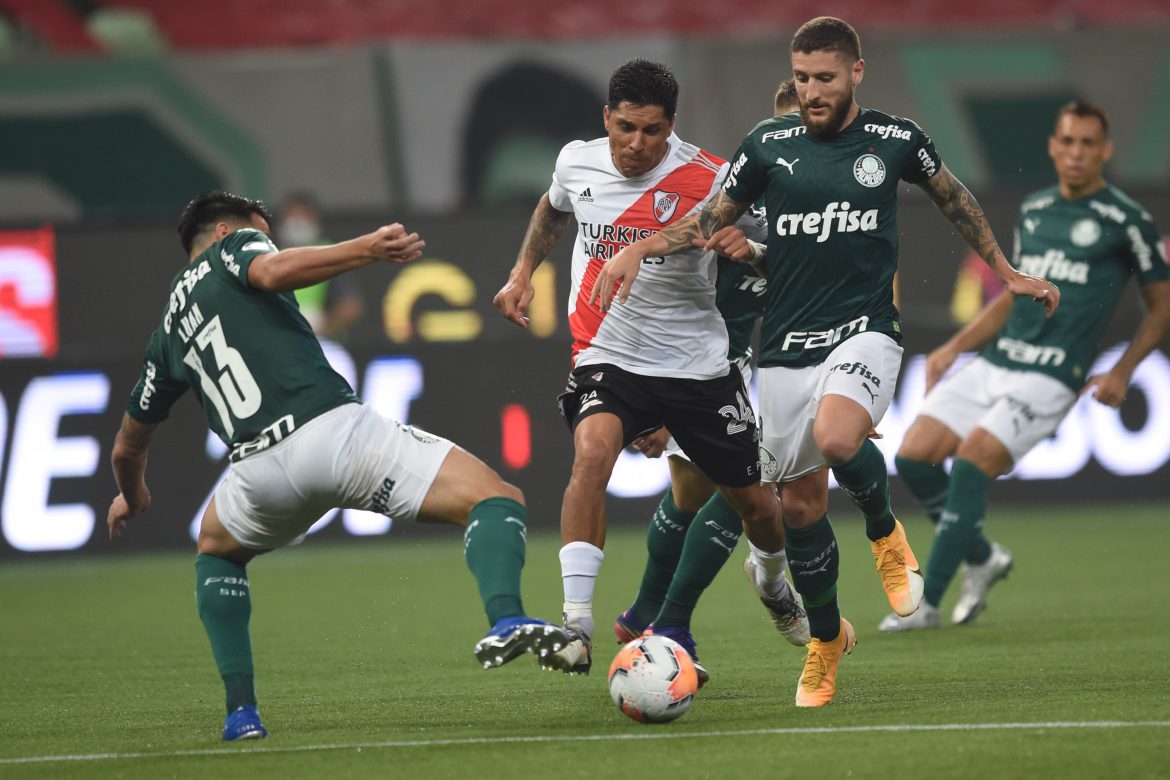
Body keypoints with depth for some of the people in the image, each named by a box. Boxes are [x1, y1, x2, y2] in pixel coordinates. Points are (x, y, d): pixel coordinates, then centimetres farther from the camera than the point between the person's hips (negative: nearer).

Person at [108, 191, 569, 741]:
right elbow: (273, 271, -10)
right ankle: (506, 620, -36)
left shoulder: (170, 330, 31)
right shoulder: (233, 248, 18)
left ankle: (240, 709, 20)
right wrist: (367, 248, -12)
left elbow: (128, 448, 41)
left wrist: (132, 496, 62)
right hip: (335, 429, -5)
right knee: (496, 500, -4)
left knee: (216, 551, 38)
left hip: (260, 469, 5)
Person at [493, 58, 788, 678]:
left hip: (697, 365, 0)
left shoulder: (708, 180, -14)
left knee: (753, 502, 11)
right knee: (592, 451, -31)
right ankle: (577, 626, -34)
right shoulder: (578, 162, -2)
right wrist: (523, 272, 16)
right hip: (607, 360, 1)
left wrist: (746, 248, -26)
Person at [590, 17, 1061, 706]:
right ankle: (827, 638, 26)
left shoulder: (894, 139, 0)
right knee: (801, 501, 4)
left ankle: (885, 532, -1)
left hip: (865, 330, -2)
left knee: (836, 437, -33)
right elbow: (714, 218, 14)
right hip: (787, 343, 2)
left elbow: (953, 197, 18)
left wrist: (1007, 272, 24)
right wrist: (640, 248, -1)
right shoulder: (771, 144, 2)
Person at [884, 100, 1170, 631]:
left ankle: (926, 602, -16)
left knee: (972, 461, -21)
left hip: (1049, 378, -6)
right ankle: (982, 558, 16)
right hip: (993, 363, 6)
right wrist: (955, 347, 15)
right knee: (914, 457, -6)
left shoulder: (1127, 221, -2)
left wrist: (1121, 373, -5)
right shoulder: (1033, 210, 16)